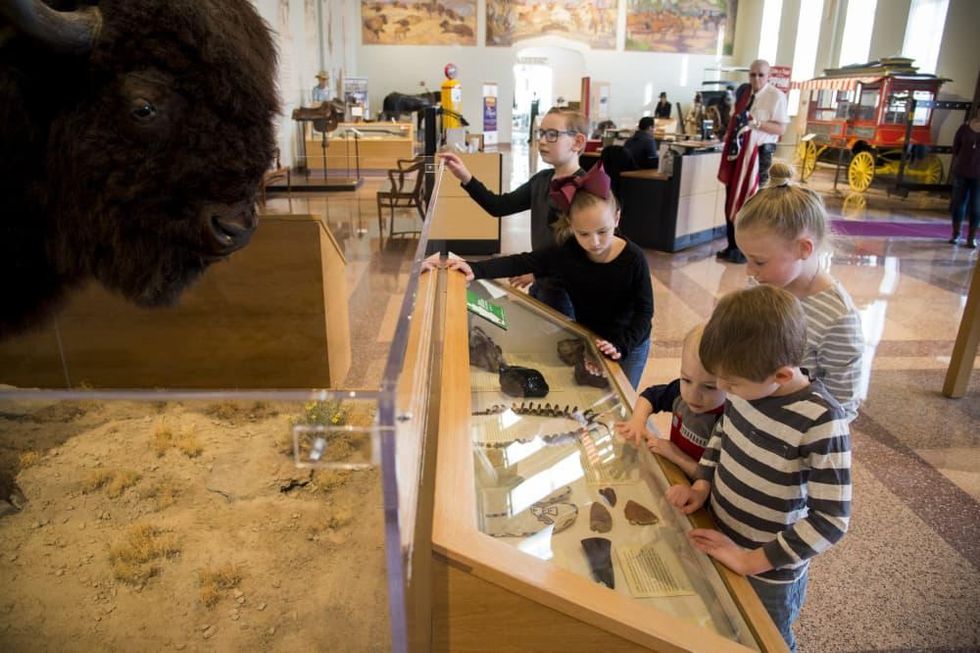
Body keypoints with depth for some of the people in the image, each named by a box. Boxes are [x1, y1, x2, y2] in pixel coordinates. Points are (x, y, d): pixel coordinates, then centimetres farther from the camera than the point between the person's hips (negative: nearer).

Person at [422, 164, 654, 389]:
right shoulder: (567, 252, -18)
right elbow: (522, 263, -20)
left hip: (629, 345, -2)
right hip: (587, 340, 3)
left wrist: (620, 345, -31)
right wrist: (475, 269, -32)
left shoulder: (633, 259, -23)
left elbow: (644, 310, -17)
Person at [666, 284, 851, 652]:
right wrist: (701, 486, -6)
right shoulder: (748, 385, -13)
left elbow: (831, 521, -27)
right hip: (719, 543, 5)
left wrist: (752, 560, -23)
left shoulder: (821, 423, -31)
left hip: (769, 575, -5)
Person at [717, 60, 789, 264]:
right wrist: (729, 134, 5)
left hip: (759, 153, -6)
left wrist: (756, 123, -22)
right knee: (731, 200, 8)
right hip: (738, 150, 6)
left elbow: (781, 128, -12)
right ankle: (733, 246, 19)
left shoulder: (776, 96, -7)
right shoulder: (743, 93, 11)